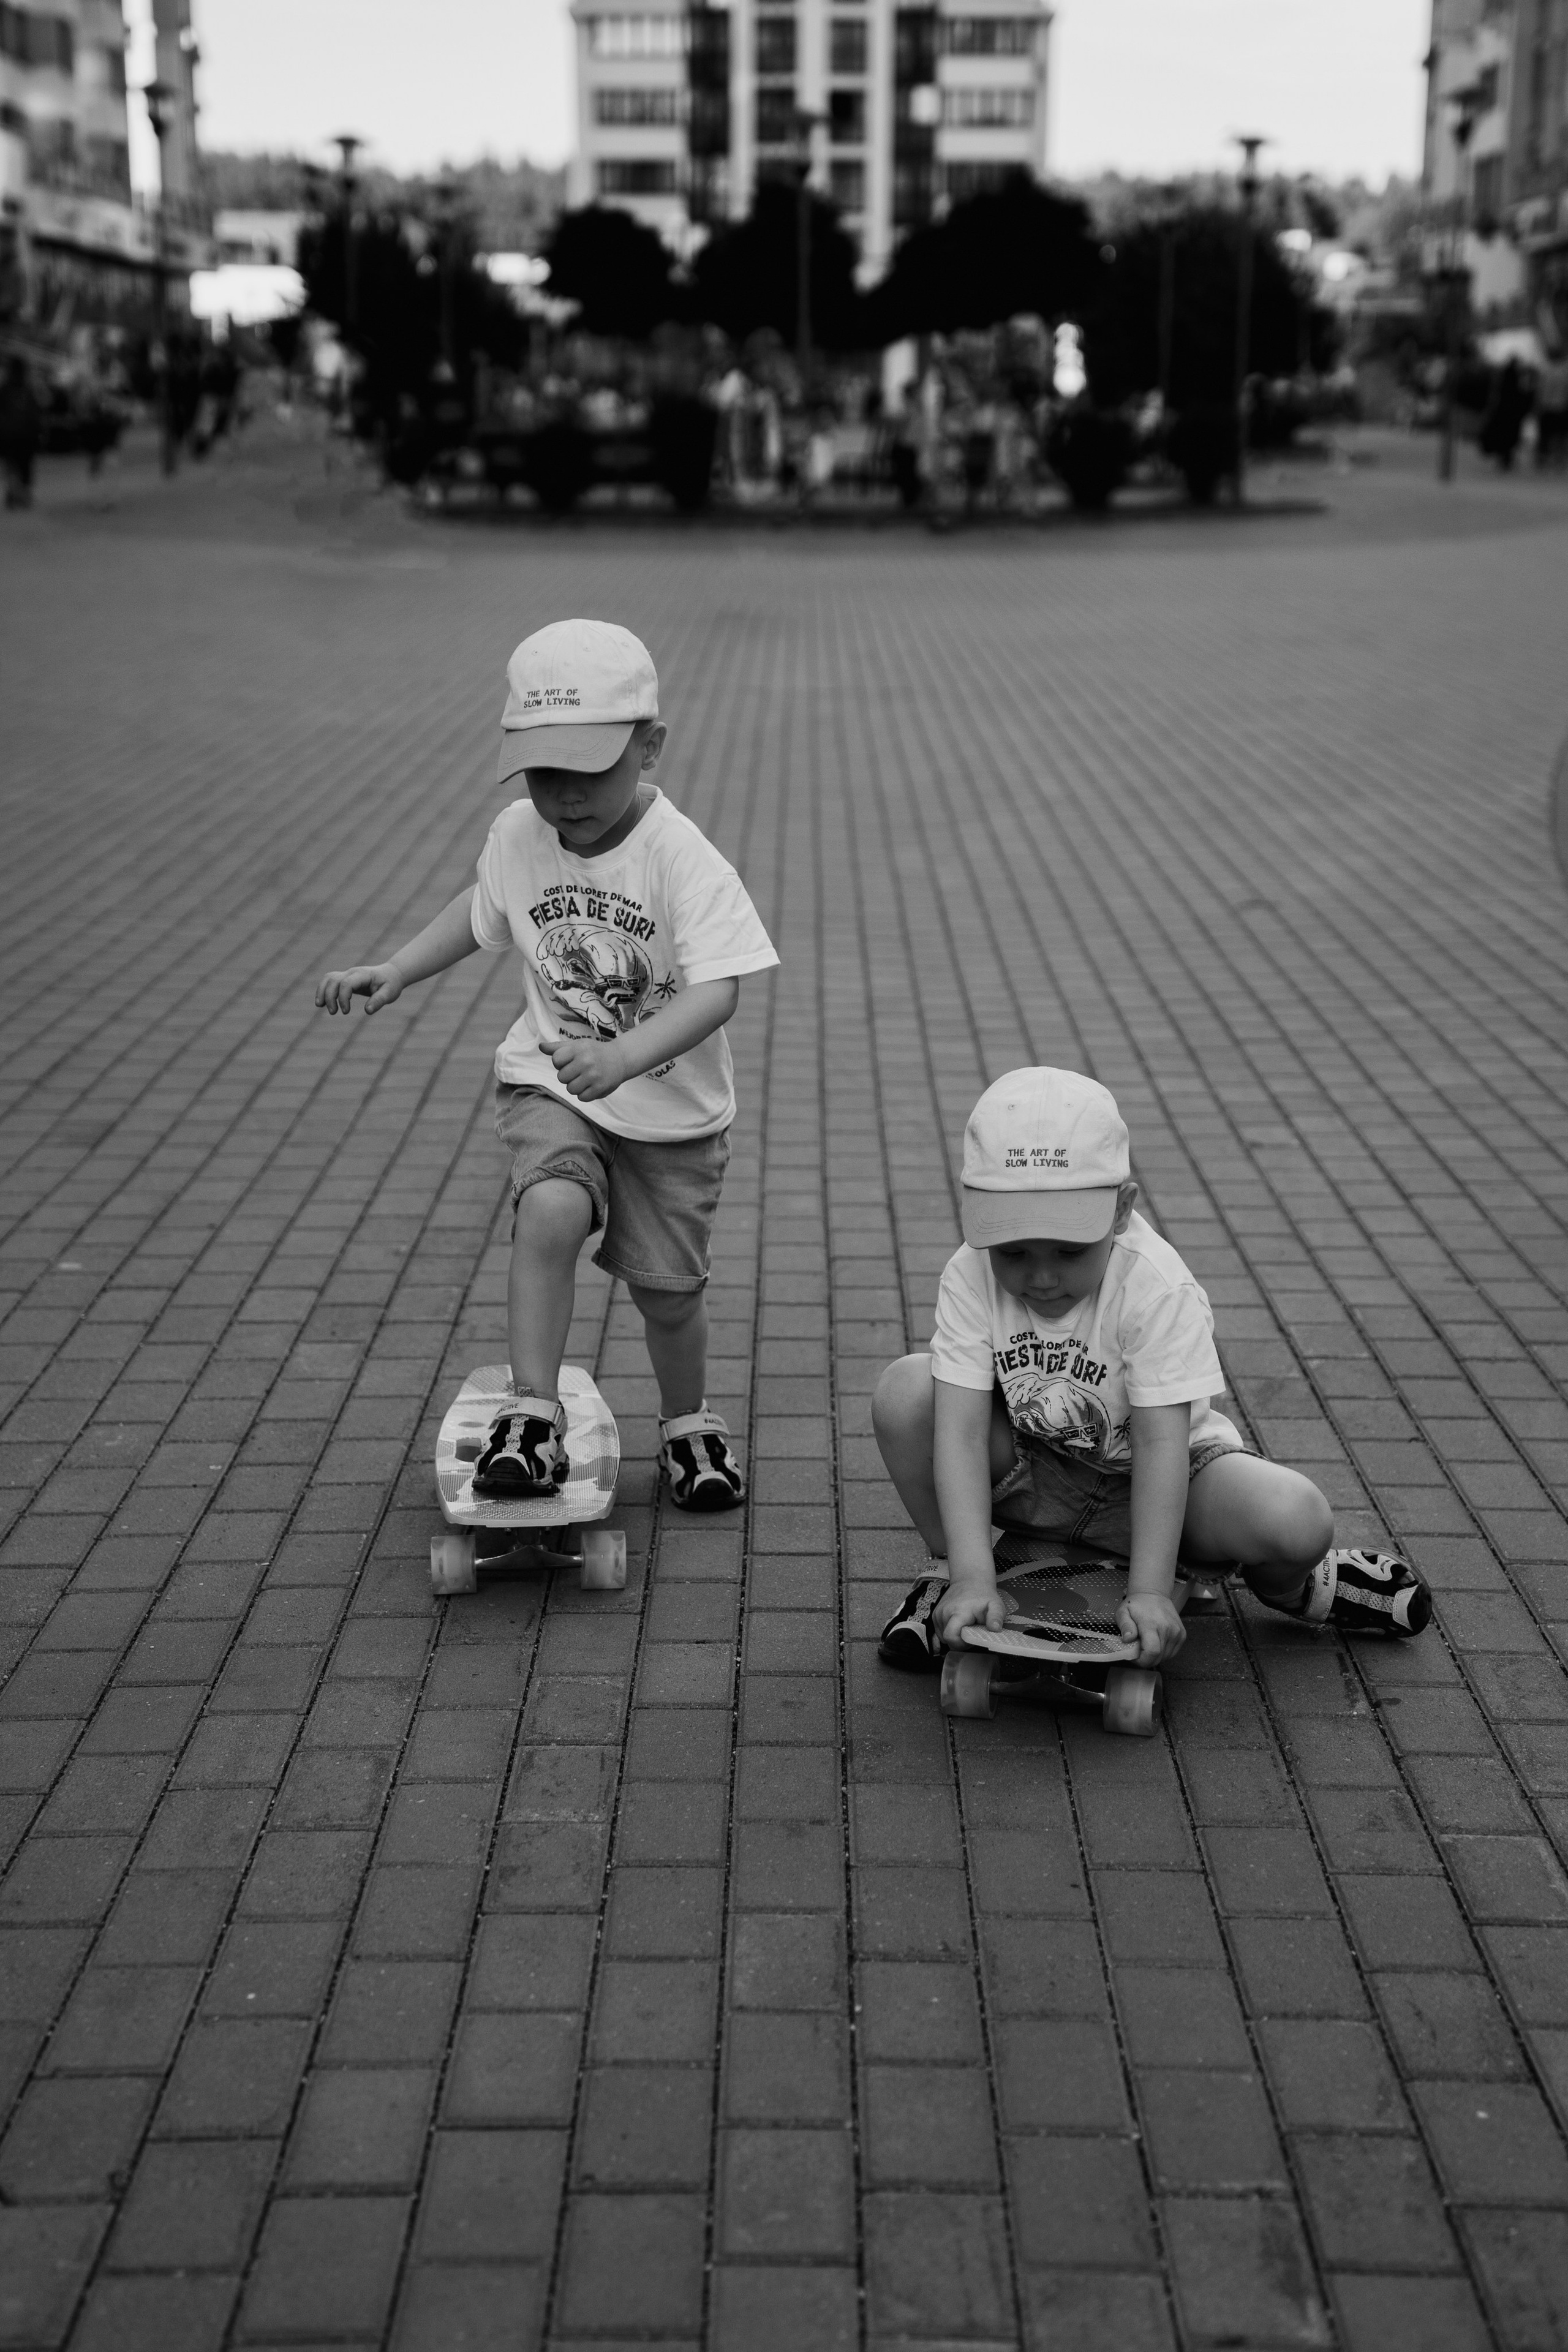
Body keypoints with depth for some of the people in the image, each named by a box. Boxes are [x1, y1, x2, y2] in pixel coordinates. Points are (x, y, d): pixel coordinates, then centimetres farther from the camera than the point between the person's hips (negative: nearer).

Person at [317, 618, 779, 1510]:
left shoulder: (683, 857, -23)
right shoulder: (518, 835, -8)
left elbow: (718, 988, -33)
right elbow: (482, 907, 15)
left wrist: (623, 1054, -47)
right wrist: (396, 971, 4)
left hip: (671, 1108, -2)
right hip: (551, 1084, 2)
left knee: (667, 1287, 8)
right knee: (553, 1211, -28)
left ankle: (689, 1421, 37)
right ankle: (533, 1416, -19)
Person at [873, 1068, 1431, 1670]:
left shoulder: (1157, 1289, -26)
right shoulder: (970, 1279, -20)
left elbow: (1161, 1443, -29)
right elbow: (961, 1429, -25)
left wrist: (1150, 1591, -35)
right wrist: (972, 1576, -35)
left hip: (1143, 1476, -2)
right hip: (1031, 1475, 2)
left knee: (1299, 1522, -30)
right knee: (907, 1390, -24)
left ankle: (1284, 1584, 10)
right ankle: (949, 1571, -1)